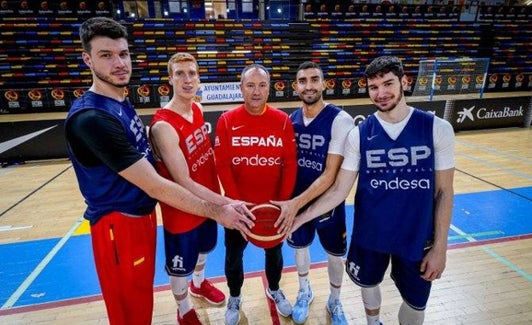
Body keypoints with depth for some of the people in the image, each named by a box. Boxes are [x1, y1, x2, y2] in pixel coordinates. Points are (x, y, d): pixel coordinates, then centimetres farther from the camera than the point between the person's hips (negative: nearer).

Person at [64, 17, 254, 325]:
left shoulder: (123, 104, 5)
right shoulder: (90, 118, -26)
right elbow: (154, 186, -27)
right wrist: (217, 211, -22)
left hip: (142, 215, 9)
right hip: (119, 225, -8)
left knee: (142, 297, 27)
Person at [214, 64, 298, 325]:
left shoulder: (283, 120, -7)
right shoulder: (226, 121, -9)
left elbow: (290, 164, -7)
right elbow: (222, 165, -11)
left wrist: (284, 201, -12)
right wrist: (236, 201, -17)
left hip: (273, 205, 1)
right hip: (237, 205, -1)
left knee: (274, 251, 21)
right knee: (234, 255, 16)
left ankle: (274, 290, 51)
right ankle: (234, 298, 44)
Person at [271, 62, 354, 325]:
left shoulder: (340, 120, -19)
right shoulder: (291, 119, -3)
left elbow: (331, 174, -24)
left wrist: (296, 203, -28)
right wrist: (287, 200, -2)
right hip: (295, 201, 4)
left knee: (334, 254, 17)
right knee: (300, 246, 21)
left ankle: (335, 302, 45)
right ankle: (304, 292, 50)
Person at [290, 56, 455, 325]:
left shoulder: (437, 129, -11)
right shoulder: (359, 135, -9)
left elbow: (443, 192, -5)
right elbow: (339, 190, -8)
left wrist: (440, 247, -5)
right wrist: (300, 218, -14)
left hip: (417, 238, 0)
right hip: (369, 234, 1)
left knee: (416, 303, 17)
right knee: (369, 283, 23)